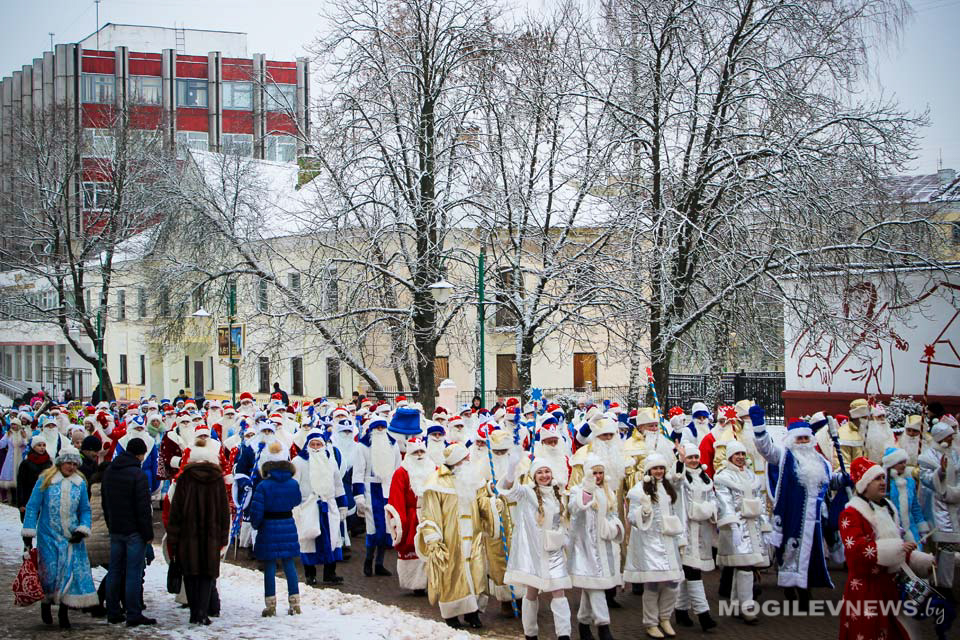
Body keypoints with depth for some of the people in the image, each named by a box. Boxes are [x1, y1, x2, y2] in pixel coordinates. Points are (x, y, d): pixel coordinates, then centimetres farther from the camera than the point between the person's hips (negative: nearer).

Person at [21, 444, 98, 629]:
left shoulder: (80, 483, 6)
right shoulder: (46, 480, -3)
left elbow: (85, 510, 12)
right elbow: (33, 507, -1)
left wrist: (82, 530, -3)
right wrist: (28, 533, -6)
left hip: (72, 538, 3)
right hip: (49, 536, -2)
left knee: (71, 573, -2)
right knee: (50, 572, -4)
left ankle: (64, 612, 11)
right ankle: (45, 604, 24)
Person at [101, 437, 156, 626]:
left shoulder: (108, 472, 10)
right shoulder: (138, 474, -15)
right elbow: (143, 507, -16)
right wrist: (148, 533, -10)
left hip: (115, 530, 7)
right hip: (134, 531, -7)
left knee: (115, 571, 12)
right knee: (133, 573, -4)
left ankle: (113, 612, 17)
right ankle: (133, 615, -4)